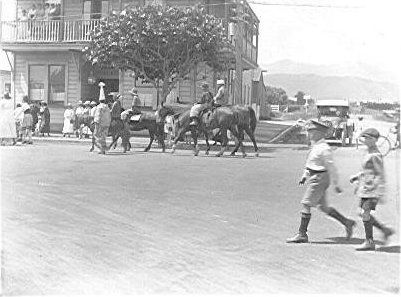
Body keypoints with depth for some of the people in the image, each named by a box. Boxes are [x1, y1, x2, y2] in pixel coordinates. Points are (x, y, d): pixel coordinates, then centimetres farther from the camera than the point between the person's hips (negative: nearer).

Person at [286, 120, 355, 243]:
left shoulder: (324, 149, -18)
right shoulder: (316, 146, 12)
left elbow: (331, 167, -17)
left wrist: (336, 184, -15)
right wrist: (304, 176, 21)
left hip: (319, 179, -10)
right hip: (314, 178, 10)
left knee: (306, 204, -6)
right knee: (323, 207, 14)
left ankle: (302, 234, 1)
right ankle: (347, 222, 22)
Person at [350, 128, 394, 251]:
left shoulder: (375, 155, -16)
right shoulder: (370, 153, 13)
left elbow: (380, 174, -18)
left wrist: (380, 193, -20)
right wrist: (357, 176, 16)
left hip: (372, 188, -10)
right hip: (365, 188, 10)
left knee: (365, 213, -7)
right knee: (364, 214, 12)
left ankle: (369, 242, 2)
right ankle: (385, 230, 21)